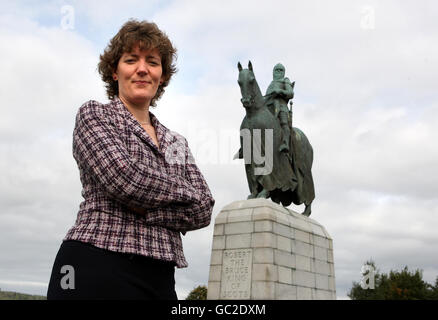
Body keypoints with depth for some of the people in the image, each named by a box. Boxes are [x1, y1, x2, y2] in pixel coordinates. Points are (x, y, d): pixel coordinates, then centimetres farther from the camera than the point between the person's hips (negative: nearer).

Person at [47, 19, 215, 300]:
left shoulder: (177, 143, 17)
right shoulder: (93, 114, 3)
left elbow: (203, 210, 5)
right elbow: (122, 177, -15)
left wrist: (144, 209, -10)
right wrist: (184, 191, -1)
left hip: (159, 278, 5)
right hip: (96, 272, -5)